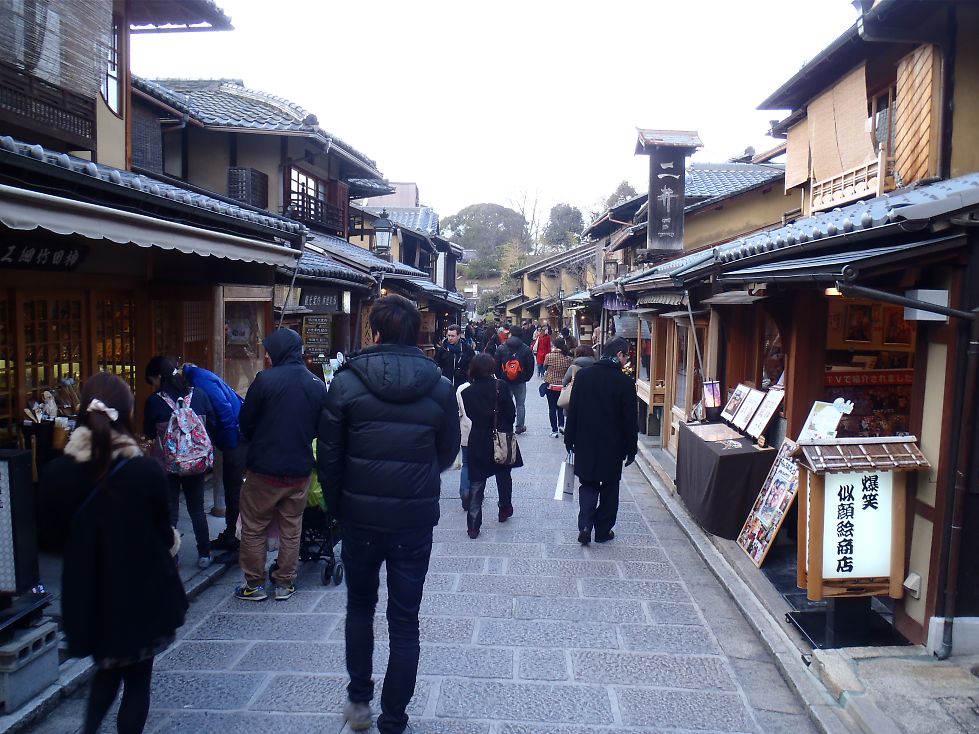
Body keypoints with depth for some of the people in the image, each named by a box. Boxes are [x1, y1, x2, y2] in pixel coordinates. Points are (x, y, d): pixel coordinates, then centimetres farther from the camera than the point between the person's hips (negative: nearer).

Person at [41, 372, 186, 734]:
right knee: (137, 679, 16)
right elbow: (164, 534, -8)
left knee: (107, 670, 27)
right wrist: (173, 540, 14)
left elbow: (60, 529, 3)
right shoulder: (147, 471, -21)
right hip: (142, 595, -3)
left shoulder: (56, 473, -12)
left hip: (89, 596, 3)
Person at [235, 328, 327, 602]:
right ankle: (285, 584, 24)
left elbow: (246, 423, -5)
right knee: (291, 529, 16)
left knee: (254, 528, 13)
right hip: (300, 469, 4)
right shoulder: (317, 385, -1)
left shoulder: (265, 380, -15)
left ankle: (255, 585, 20)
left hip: (264, 469, -4)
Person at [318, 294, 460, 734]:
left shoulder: (347, 382, -9)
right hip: (415, 521, 0)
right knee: (404, 622, 11)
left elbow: (328, 455, -6)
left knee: (359, 606, 23)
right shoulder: (440, 387, -5)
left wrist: (339, 506, 8)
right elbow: (448, 453, 5)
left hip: (360, 517, 0)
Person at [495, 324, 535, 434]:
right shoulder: (526, 349, -6)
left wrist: (500, 378, 10)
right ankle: (519, 426, 16)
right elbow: (530, 367, -4)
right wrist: (526, 378, 10)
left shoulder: (501, 348, -4)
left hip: (504, 381, 1)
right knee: (520, 404, 11)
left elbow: (496, 366, -1)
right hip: (520, 382, -1)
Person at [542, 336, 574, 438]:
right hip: (563, 386, 3)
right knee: (560, 407, 23)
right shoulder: (568, 358, -7)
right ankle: (561, 425, 10)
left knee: (552, 408, 6)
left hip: (551, 385, -2)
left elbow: (545, 367, 1)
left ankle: (554, 430, 7)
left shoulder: (549, 356, -14)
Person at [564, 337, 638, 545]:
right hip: (612, 446, -2)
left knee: (588, 485, 14)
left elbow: (572, 410, 1)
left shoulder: (583, 376, -3)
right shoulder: (625, 382, -12)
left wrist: (569, 439, 9)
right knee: (609, 488, 13)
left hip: (585, 443, 3)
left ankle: (585, 526, -2)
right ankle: (603, 531, 21)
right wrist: (631, 449, 1)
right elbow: (630, 419, -9)